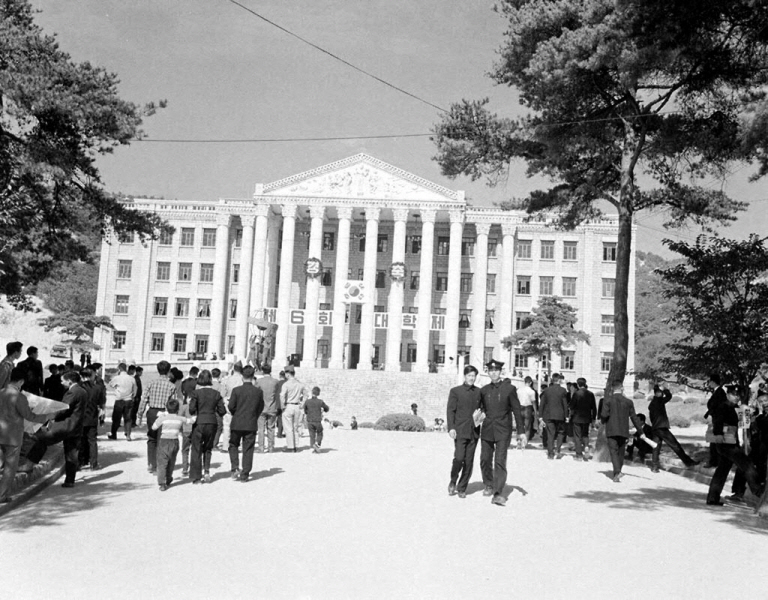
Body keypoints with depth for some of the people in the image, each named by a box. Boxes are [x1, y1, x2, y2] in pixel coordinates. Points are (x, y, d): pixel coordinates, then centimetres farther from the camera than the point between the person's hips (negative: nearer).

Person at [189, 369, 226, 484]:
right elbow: (222, 411, 1)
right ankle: (206, 471, 7)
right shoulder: (216, 394, 1)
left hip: (199, 423, -3)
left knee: (196, 450, 7)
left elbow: (192, 409, -14)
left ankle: (196, 477, 7)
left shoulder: (196, 393, -8)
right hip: (212, 423, 3)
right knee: (208, 448, 19)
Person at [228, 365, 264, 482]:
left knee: (233, 445, 18)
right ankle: (245, 474, 8)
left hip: (237, 424, -1)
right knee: (248, 449, 7)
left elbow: (231, 406, -8)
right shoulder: (258, 391, -3)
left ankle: (235, 468, 1)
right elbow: (261, 408, 4)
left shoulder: (236, 390, -9)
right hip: (251, 424, 1)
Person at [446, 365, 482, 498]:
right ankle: (453, 481, 12)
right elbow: (450, 410, -1)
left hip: (474, 431, 3)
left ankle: (462, 488, 15)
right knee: (459, 458, -13)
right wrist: (451, 428, -10)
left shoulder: (479, 392, 10)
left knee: (469, 461, 3)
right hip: (460, 431, -3)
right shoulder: (455, 391, 3)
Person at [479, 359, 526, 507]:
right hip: (487, 430, 3)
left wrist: (521, 432, -4)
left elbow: (517, 410, -1)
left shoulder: (509, 389, -2)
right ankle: (489, 485, 31)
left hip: (503, 431, -3)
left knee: (500, 461, -11)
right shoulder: (484, 390, 7)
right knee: (485, 460, 9)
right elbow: (480, 409, 17)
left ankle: (498, 493, -11)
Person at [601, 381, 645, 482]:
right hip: (623, 431, 3)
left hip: (611, 431, -3)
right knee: (620, 453, 14)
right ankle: (616, 475, 22)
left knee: (614, 452, -5)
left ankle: (617, 472, -24)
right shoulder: (628, 402, 5)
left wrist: (602, 420, 10)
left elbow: (604, 414, -13)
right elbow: (634, 418, 6)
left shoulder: (607, 400, -3)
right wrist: (641, 432, 11)